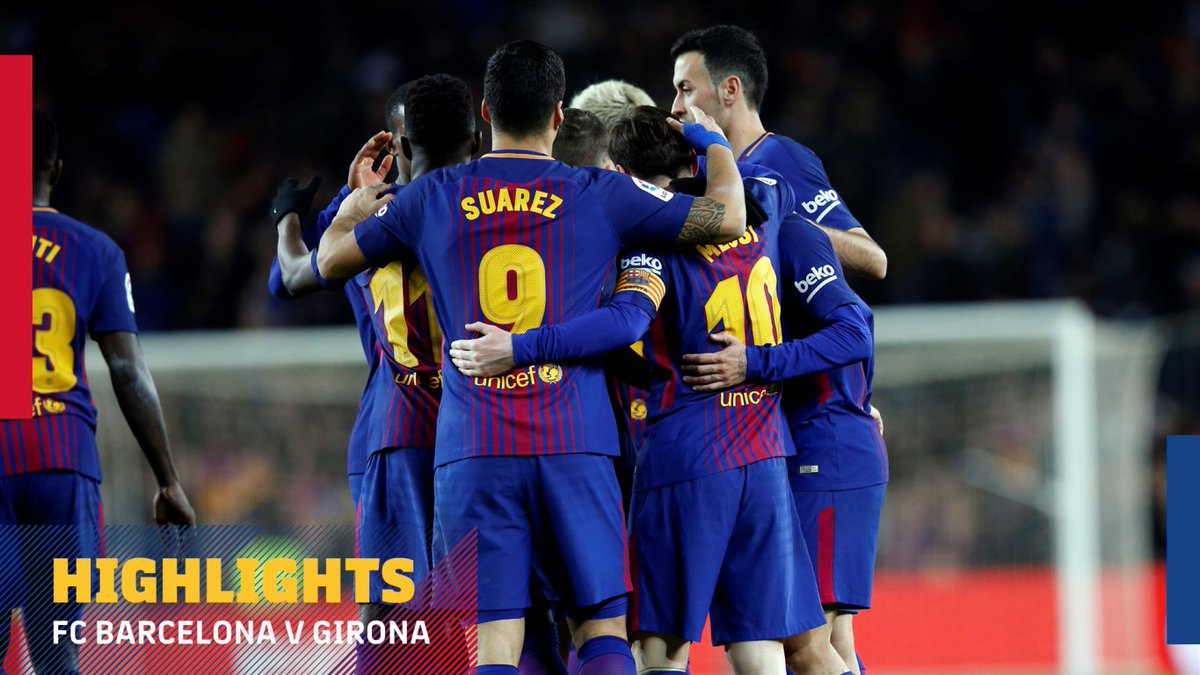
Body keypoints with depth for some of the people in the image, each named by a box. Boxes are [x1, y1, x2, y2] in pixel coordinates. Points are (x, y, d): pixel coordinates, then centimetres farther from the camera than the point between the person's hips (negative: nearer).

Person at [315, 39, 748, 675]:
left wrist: (352, 210, 43)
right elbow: (728, 218, 8)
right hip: (576, 447, -1)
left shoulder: (433, 198, 8)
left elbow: (331, 260, 21)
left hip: (471, 453, 1)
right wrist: (710, 138, 27)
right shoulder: (600, 195, 4)